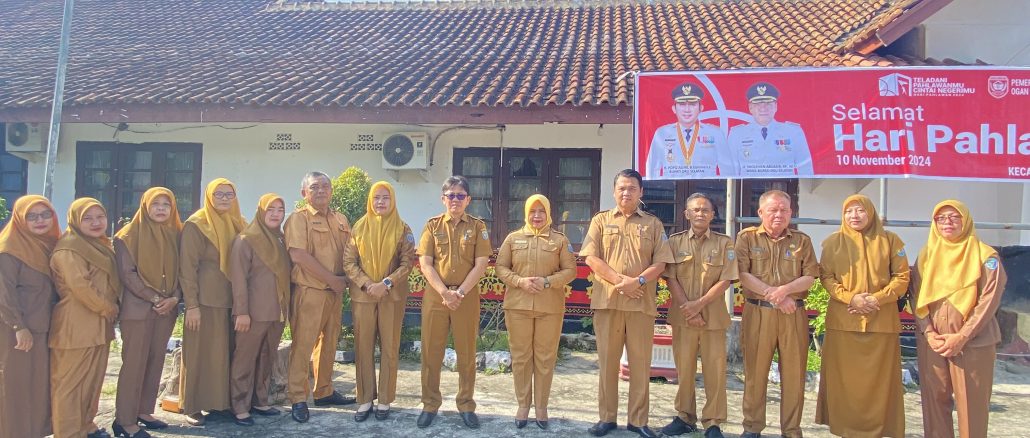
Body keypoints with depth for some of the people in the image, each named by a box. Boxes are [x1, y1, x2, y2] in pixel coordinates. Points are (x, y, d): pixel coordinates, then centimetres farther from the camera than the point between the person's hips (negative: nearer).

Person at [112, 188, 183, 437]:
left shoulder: (176, 235, 9)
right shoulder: (129, 236, -4)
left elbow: (181, 270, 9)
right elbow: (127, 273, -11)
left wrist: (174, 298, -8)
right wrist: (154, 298, -15)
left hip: (167, 309, 5)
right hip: (138, 308, -5)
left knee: (156, 360, 9)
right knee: (134, 362, -5)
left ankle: (144, 411, 20)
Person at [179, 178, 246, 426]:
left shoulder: (238, 224, 12)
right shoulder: (196, 225, -6)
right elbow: (187, 267, -10)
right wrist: (191, 304, -15)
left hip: (232, 299, 5)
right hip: (205, 300, -5)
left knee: (225, 353, 9)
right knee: (201, 353, 1)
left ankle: (220, 402, 19)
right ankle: (193, 407, 9)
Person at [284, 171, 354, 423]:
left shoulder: (340, 220, 14)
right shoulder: (299, 218, -6)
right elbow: (298, 255, -17)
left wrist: (345, 279, -2)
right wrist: (332, 279, -15)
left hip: (335, 291, 7)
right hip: (309, 291, -6)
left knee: (329, 343, 14)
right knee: (303, 344, -3)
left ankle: (324, 392, 26)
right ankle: (298, 399, 6)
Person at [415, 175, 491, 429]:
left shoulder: (477, 227, 3)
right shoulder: (433, 225, 5)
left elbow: (480, 265, -3)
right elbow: (425, 264, -2)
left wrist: (460, 293, -13)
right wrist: (444, 292, -13)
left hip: (467, 297, -1)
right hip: (435, 296, 1)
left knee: (466, 353, 5)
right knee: (431, 352, 4)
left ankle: (466, 406, 16)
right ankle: (430, 404, 16)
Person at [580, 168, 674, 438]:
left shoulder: (653, 224, 10)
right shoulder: (601, 221, 9)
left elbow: (660, 263, 3)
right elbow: (591, 258, -1)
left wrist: (638, 281, -15)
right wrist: (620, 280, -13)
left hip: (641, 302, 0)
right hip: (607, 300, 0)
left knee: (640, 362, 3)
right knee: (607, 360, 5)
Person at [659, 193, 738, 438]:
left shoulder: (724, 243, 4)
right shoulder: (675, 242, 6)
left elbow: (725, 281, -4)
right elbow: (670, 278, -1)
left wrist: (699, 304, -13)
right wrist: (688, 309, -11)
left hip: (713, 316, -1)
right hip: (682, 315, 1)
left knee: (715, 370, 0)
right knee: (684, 369, 6)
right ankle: (685, 418, 18)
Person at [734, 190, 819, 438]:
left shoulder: (802, 240, 11)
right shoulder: (747, 237, 5)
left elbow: (810, 277, 3)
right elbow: (743, 275, -5)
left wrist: (785, 290, -15)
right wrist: (773, 295, -12)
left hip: (793, 315, 2)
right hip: (757, 313, -1)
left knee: (794, 374, 3)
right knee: (755, 372, 3)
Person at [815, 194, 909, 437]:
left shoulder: (890, 240, 5)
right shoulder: (833, 242, 4)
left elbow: (902, 277, 3)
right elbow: (826, 276, 1)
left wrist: (878, 299, -11)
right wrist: (850, 298, -14)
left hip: (881, 320, 0)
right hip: (842, 319, 0)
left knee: (879, 379, 2)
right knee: (844, 378, 2)